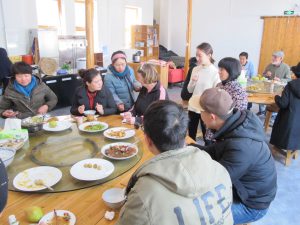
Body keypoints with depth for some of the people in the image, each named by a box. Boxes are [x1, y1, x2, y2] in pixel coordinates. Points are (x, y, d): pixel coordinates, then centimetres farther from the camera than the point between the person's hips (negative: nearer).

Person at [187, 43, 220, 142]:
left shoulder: (215, 72, -12)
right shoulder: (195, 69, 3)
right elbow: (190, 90, 6)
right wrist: (193, 81, -12)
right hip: (193, 107, 5)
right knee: (191, 135, 17)